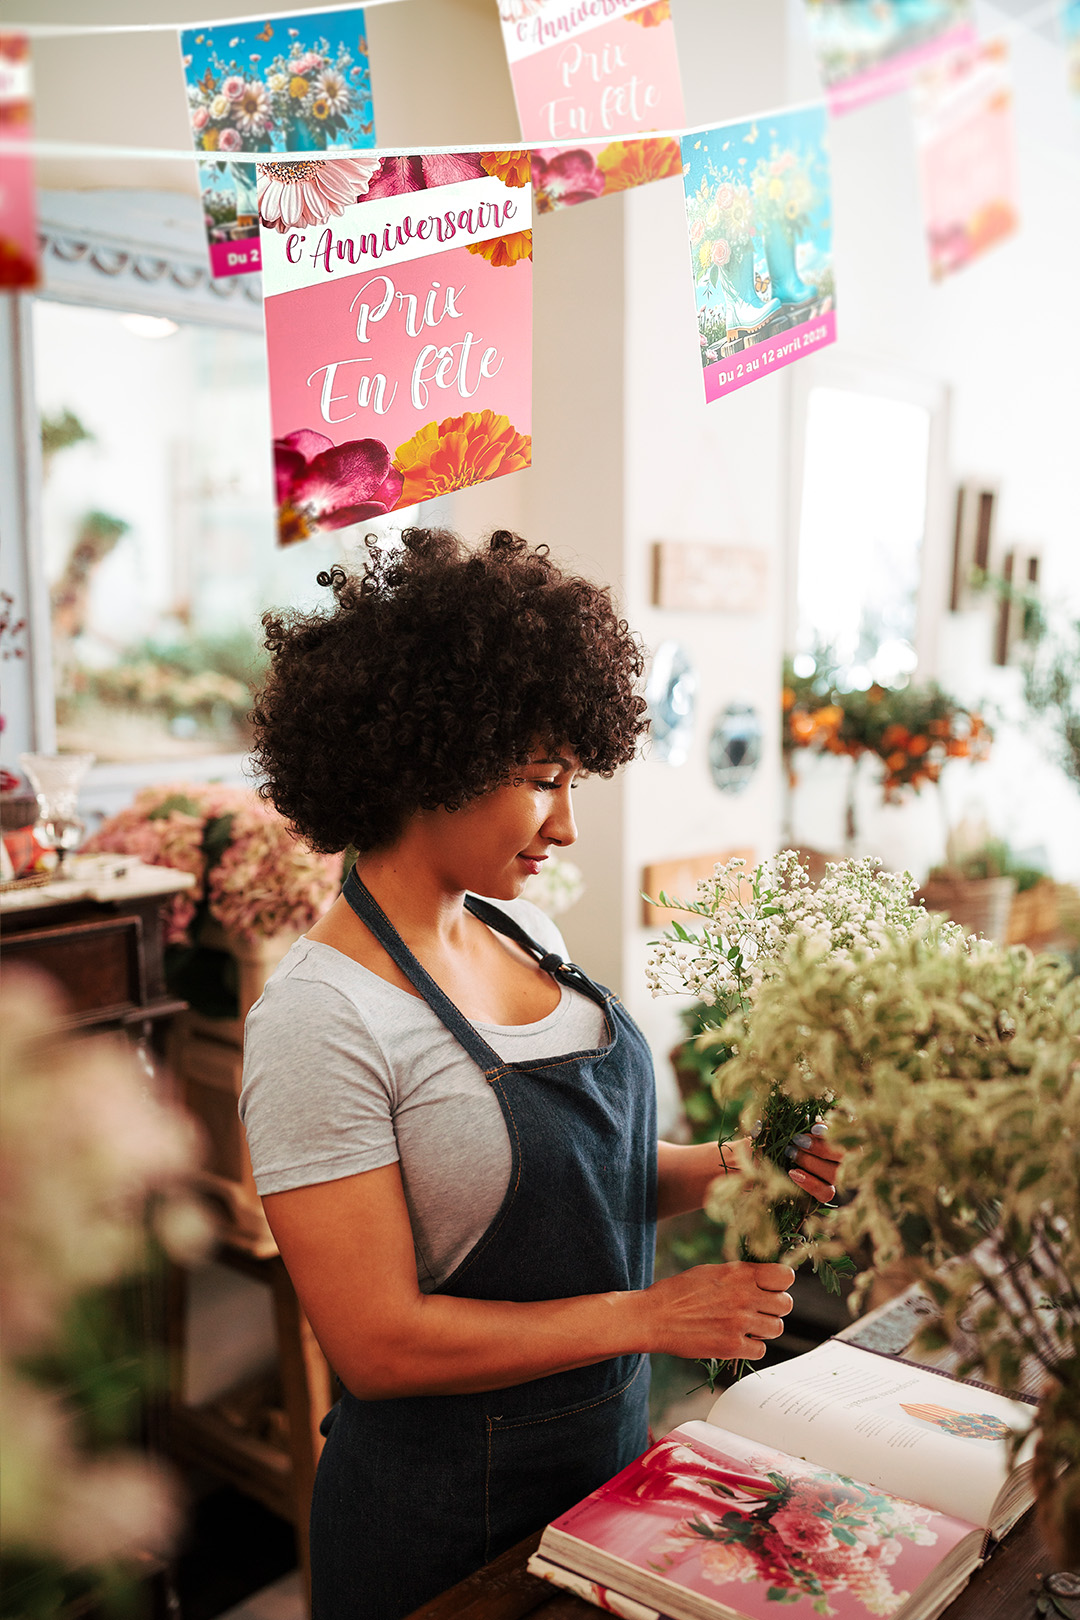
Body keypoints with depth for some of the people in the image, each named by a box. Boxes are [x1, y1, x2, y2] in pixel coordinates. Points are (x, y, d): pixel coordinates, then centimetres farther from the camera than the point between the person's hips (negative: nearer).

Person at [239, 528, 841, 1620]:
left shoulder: (526, 934, -2)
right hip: (447, 1514, -7)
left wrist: (727, 1166, -9)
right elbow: (378, 1344, -25)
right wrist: (648, 1315, -22)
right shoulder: (321, 1019, -25)